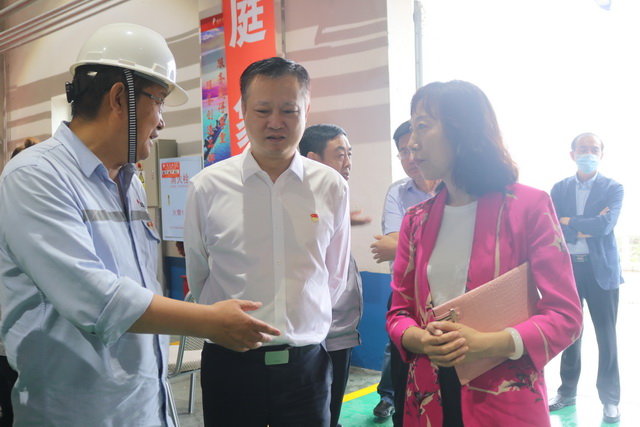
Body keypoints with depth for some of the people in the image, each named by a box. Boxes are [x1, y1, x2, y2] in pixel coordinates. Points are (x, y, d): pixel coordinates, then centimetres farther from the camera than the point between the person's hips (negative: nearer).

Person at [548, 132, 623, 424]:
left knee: (606, 334, 5)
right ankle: (567, 391, 24)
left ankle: (610, 399, 17)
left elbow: (605, 225, -16)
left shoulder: (613, 188, 0)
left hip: (601, 268, -2)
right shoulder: (559, 189, 7)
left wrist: (569, 221, -9)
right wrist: (585, 228, -13)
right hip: (567, 267, 2)